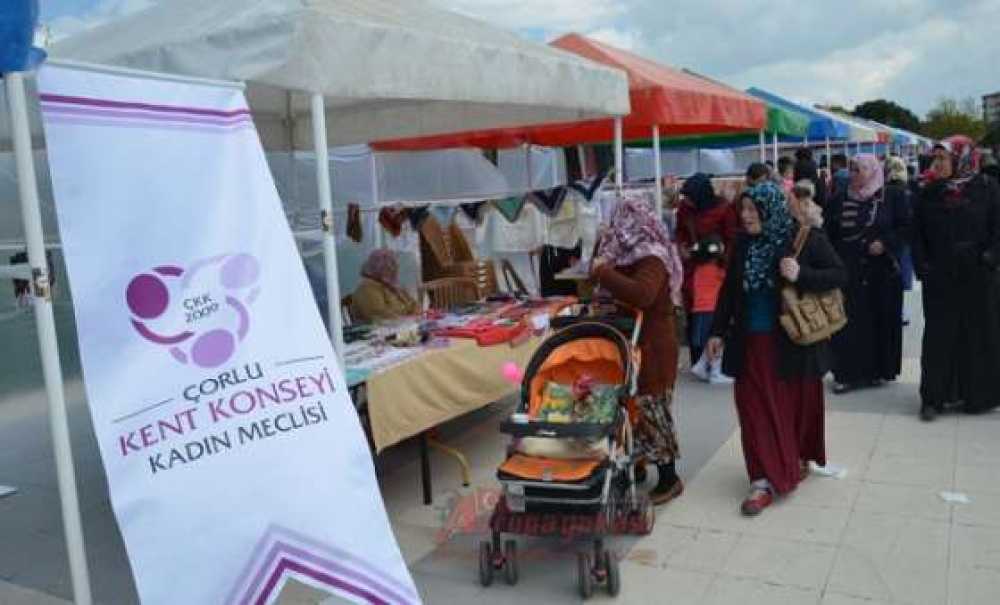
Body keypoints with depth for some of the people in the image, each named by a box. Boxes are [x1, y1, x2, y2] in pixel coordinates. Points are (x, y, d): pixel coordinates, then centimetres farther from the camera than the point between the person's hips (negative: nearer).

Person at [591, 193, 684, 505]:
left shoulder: (651, 258, -19)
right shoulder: (635, 254, 10)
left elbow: (641, 294, -36)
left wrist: (603, 272, -27)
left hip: (651, 346, -9)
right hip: (636, 342, 9)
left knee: (649, 408, -2)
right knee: (636, 405, 14)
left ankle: (669, 479, 9)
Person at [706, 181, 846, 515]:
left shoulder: (807, 238, -9)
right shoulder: (744, 243, 4)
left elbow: (840, 274, -5)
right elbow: (729, 290, 11)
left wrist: (801, 275, -22)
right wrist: (718, 331, 10)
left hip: (793, 341, -3)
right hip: (752, 342, 3)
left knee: (796, 404, 11)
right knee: (756, 409, 1)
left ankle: (797, 460, 34)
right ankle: (765, 479, 8)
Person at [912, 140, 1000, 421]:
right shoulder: (929, 192, 6)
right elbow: (918, 232, 6)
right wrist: (922, 266, -5)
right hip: (939, 278, 2)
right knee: (938, 337, 3)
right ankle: (934, 396, 8)